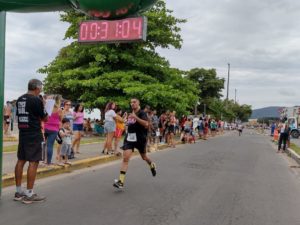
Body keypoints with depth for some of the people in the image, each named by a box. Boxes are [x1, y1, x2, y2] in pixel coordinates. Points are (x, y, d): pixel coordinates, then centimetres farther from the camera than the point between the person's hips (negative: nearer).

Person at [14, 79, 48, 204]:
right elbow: (45, 118, -7)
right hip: (34, 135, -8)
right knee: (33, 162, -5)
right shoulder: (36, 100, -13)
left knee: (21, 160, 11)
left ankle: (19, 191, 19)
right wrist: (45, 112, 12)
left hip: (22, 134, 8)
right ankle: (29, 194, -3)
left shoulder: (20, 99, 11)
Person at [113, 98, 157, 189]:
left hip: (140, 139, -4)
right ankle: (121, 181, -17)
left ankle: (152, 165, 53)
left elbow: (146, 124, -27)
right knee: (125, 158, -12)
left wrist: (135, 117, -32)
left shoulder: (142, 113, -9)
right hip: (129, 138, 4)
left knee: (144, 157, 17)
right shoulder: (131, 114, 11)